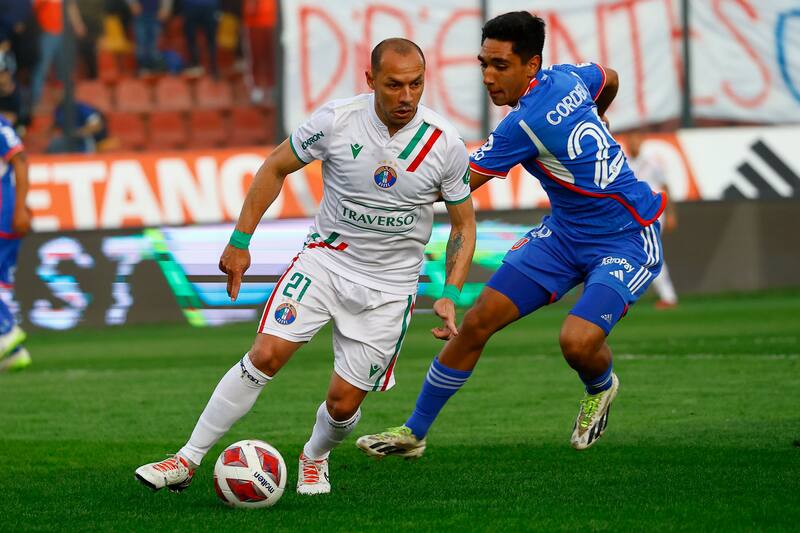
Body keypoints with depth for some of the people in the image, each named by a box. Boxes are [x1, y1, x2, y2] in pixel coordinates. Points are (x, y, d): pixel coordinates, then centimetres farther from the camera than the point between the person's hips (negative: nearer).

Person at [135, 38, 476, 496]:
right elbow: (276, 168, 1)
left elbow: (463, 223, 1)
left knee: (344, 403, -3)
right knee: (266, 355, -17)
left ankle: (315, 458, 33)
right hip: (324, 258, 0)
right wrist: (240, 242, 0)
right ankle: (188, 461, -7)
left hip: (389, 286, 0)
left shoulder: (445, 145, -12)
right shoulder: (337, 120, -14)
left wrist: (451, 296, -10)